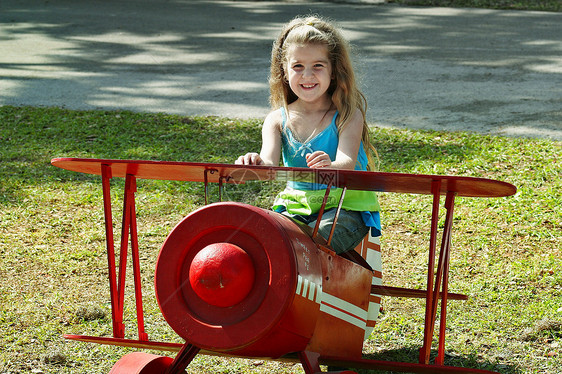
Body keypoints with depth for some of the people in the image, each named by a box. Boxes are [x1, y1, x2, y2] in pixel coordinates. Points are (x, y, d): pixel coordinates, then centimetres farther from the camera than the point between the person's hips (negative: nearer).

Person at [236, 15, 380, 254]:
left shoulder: (348, 116, -4)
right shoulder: (277, 120, 4)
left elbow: (347, 162, -22)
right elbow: (269, 162, -13)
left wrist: (330, 167, -48)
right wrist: (257, 164, -40)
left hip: (346, 206, -3)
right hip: (296, 205, 3)